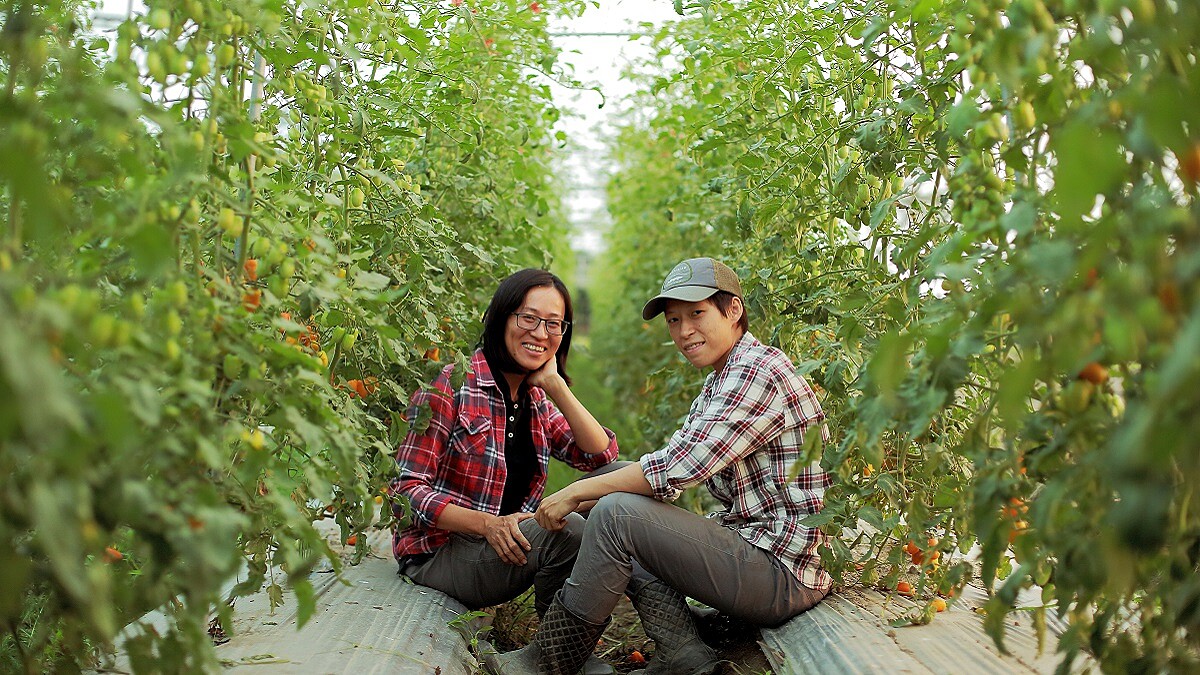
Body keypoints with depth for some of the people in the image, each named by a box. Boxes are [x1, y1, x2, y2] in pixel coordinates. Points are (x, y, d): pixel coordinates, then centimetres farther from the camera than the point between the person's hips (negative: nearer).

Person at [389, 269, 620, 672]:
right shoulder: (451, 385, -11)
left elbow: (603, 458, -1)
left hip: (508, 545, 7)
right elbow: (406, 490, -14)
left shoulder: (537, 401, 10)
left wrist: (557, 387, -8)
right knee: (566, 530, -29)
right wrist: (489, 523, -27)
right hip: (438, 553, -6)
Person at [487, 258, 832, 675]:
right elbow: (673, 457, 13)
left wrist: (576, 492, -14)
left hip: (783, 573, -11)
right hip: (751, 543, 11)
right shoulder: (719, 382, 16)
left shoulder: (758, 371, -17)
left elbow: (677, 468, -24)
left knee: (617, 514, -19)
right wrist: (580, 495, 1)